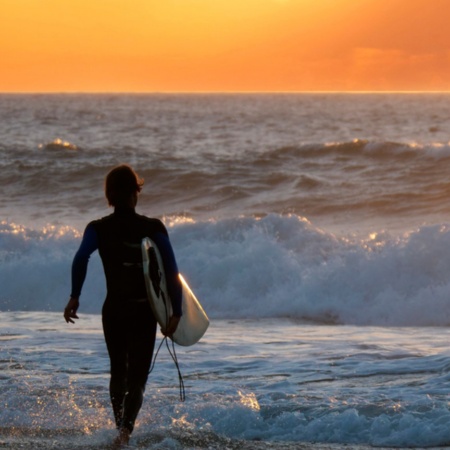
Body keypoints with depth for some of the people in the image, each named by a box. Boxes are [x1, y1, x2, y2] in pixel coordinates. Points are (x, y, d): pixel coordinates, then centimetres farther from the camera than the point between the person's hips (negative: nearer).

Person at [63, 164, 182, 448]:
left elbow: (81, 258, -20)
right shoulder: (153, 228, -3)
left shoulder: (98, 229, -1)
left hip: (113, 310, 2)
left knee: (118, 372, 21)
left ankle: (121, 426, 28)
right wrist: (176, 312, -6)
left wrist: (75, 296, -16)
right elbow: (172, 271, -9)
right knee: (137, 375, -1)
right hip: (144, 311, -2)